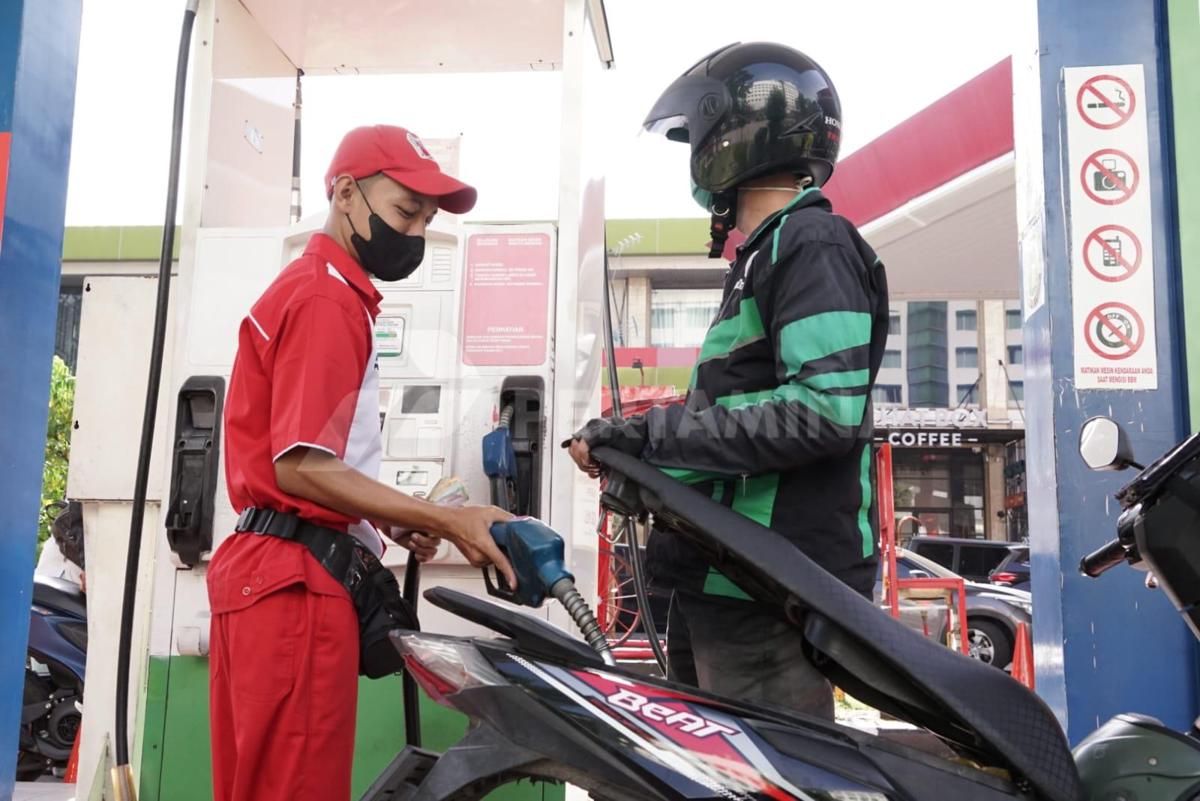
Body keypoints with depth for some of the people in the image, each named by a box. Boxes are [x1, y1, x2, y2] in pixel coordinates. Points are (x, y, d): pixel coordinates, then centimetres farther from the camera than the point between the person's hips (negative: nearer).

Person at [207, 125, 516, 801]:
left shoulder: (327, 292, 20)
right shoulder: (327, 297, -11)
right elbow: (302, 468, -18)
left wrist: (396, 521, 11)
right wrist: (447, 521, -16)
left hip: (275, 573, 10)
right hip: (296, 581, -10)